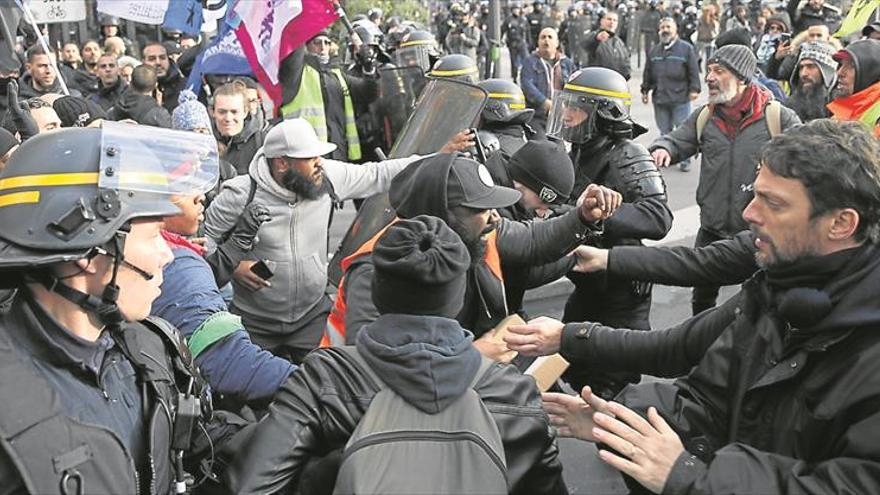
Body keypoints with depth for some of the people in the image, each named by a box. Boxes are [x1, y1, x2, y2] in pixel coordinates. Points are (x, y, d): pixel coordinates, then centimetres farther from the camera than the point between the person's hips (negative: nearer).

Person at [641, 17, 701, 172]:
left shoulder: (686, 49, 0)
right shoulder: (654, 51, 13)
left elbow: (694, 72, -2)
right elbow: (648, 73, 19)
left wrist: (694, 89, -9)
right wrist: (645, 90, 16)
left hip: (680, 97, -4)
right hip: (660, 98, 4)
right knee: (664, 130, 12)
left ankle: (685, 160, 7)